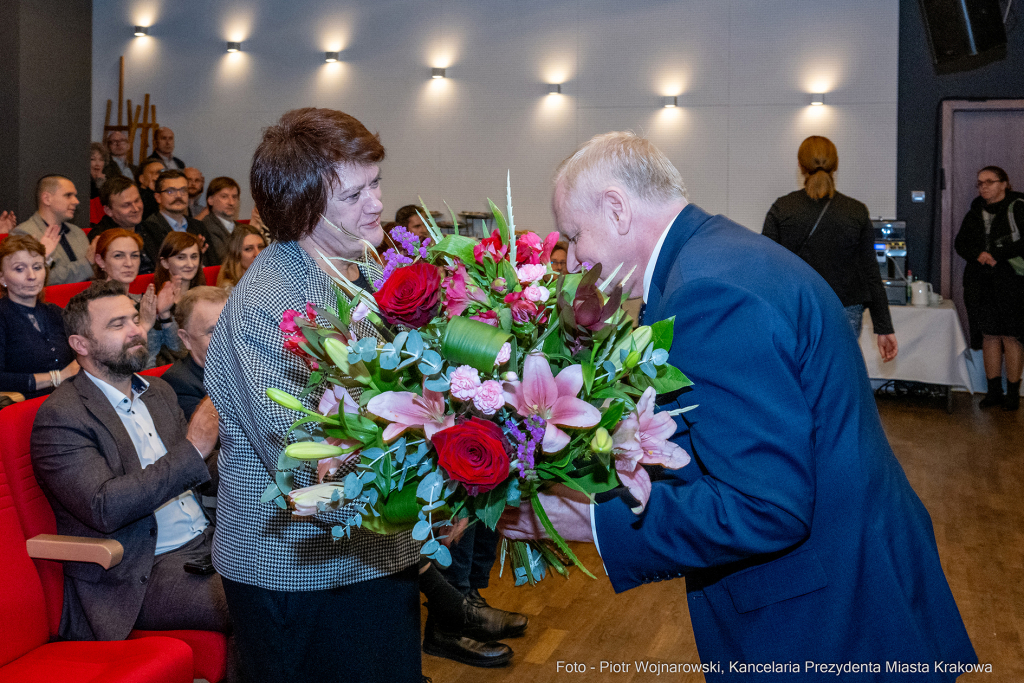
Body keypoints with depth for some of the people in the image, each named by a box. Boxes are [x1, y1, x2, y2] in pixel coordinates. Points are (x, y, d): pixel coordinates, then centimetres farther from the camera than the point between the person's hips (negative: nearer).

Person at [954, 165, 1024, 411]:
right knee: (989, 336, 5)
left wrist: (997, 256, -16)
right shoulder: (975, 213, 14)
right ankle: (994, 391, 12)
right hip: (980, 283, 5)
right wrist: (978, 254, -6)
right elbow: (960, 243, 13)